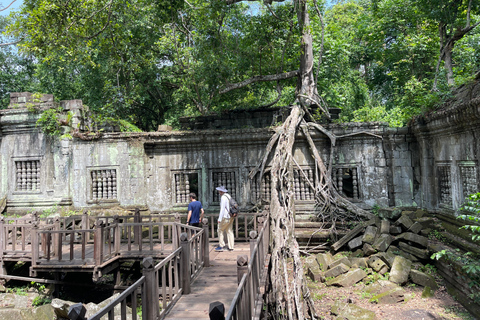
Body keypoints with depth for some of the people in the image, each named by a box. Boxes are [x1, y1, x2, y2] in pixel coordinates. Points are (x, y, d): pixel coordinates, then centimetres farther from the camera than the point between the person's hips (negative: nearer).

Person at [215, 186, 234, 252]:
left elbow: (222, 209, -21)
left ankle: (221, 246, 5)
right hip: (231, 217, 9)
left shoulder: (223, 197, -15)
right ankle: (230, 247, 11)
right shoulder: (228, 196, 13)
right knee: (229, 231, 9)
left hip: (225, 217, -9)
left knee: (220, 230, 2)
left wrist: (220, 218, -22)